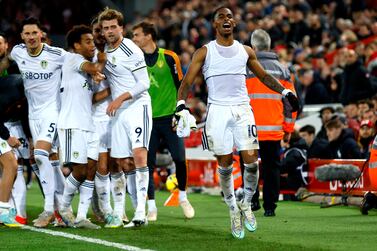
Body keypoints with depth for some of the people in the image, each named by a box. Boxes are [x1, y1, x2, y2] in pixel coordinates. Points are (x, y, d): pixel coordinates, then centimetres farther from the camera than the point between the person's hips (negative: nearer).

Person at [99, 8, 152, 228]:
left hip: (138, 106, -6)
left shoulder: (131, 50, -10)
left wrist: (120, 98, -15)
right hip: (118, 111, 6)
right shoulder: (104, 51, 10)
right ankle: (118, 211, 16)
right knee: (120, 163, 5)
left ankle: (141, 212, -24)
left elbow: (144, 83, -11)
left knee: (139, 155, -20)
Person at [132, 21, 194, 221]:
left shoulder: (169, 57, -2)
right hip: (147, 119, 2)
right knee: (148, 163, -3)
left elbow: (180, 85, 4)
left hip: (169, 116, -1)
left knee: (180, 159, -2)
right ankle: (151, 206, 3)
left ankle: (183, 197, 20)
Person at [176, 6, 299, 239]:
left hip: (242, 110, 2)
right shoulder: (205, 52, 3)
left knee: (251, 161, -9)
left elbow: (264, 76, 22)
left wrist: (285, 91, 11)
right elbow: (187, 82, -1)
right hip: (218, 111, -2)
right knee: (225, 164, -1)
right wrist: (181, 103, -18)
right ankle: (233, 210, 14)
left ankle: (247, 204, 12)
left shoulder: (246, 51, 11)